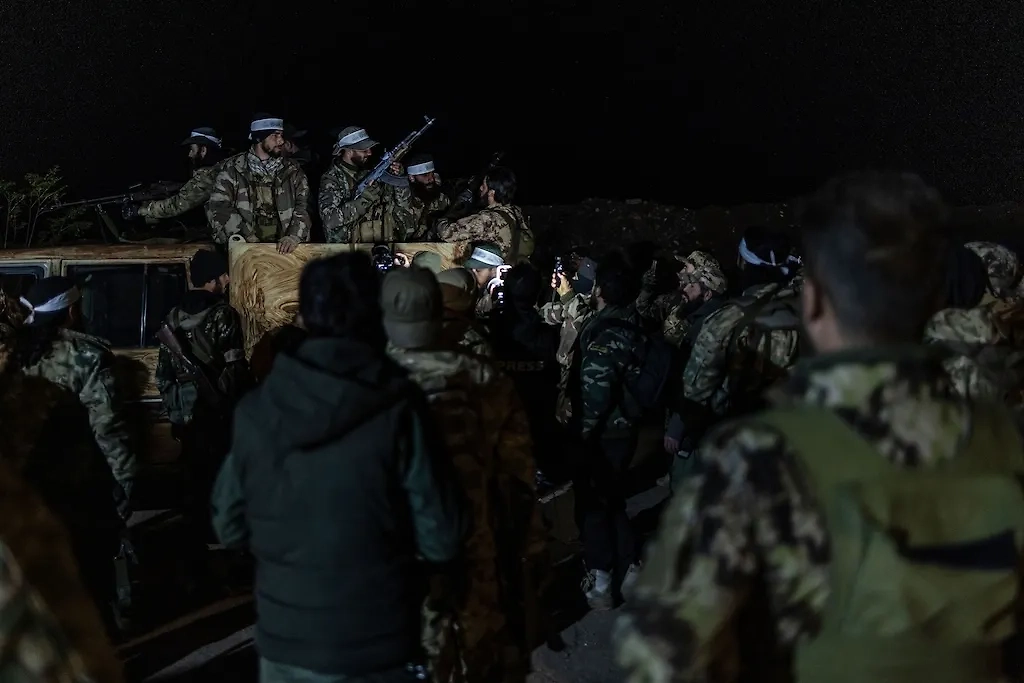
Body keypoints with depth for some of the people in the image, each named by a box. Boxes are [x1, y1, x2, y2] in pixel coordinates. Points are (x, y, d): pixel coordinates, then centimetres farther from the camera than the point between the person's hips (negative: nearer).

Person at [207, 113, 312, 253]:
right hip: (244, 246, -1)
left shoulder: (292, 170, 11)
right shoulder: (232, 168, 6)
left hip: (282, 246, 1)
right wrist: (248, 237, -13)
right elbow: (218, 206, -1)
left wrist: (294, 235, -16)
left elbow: (304, 205, 3)